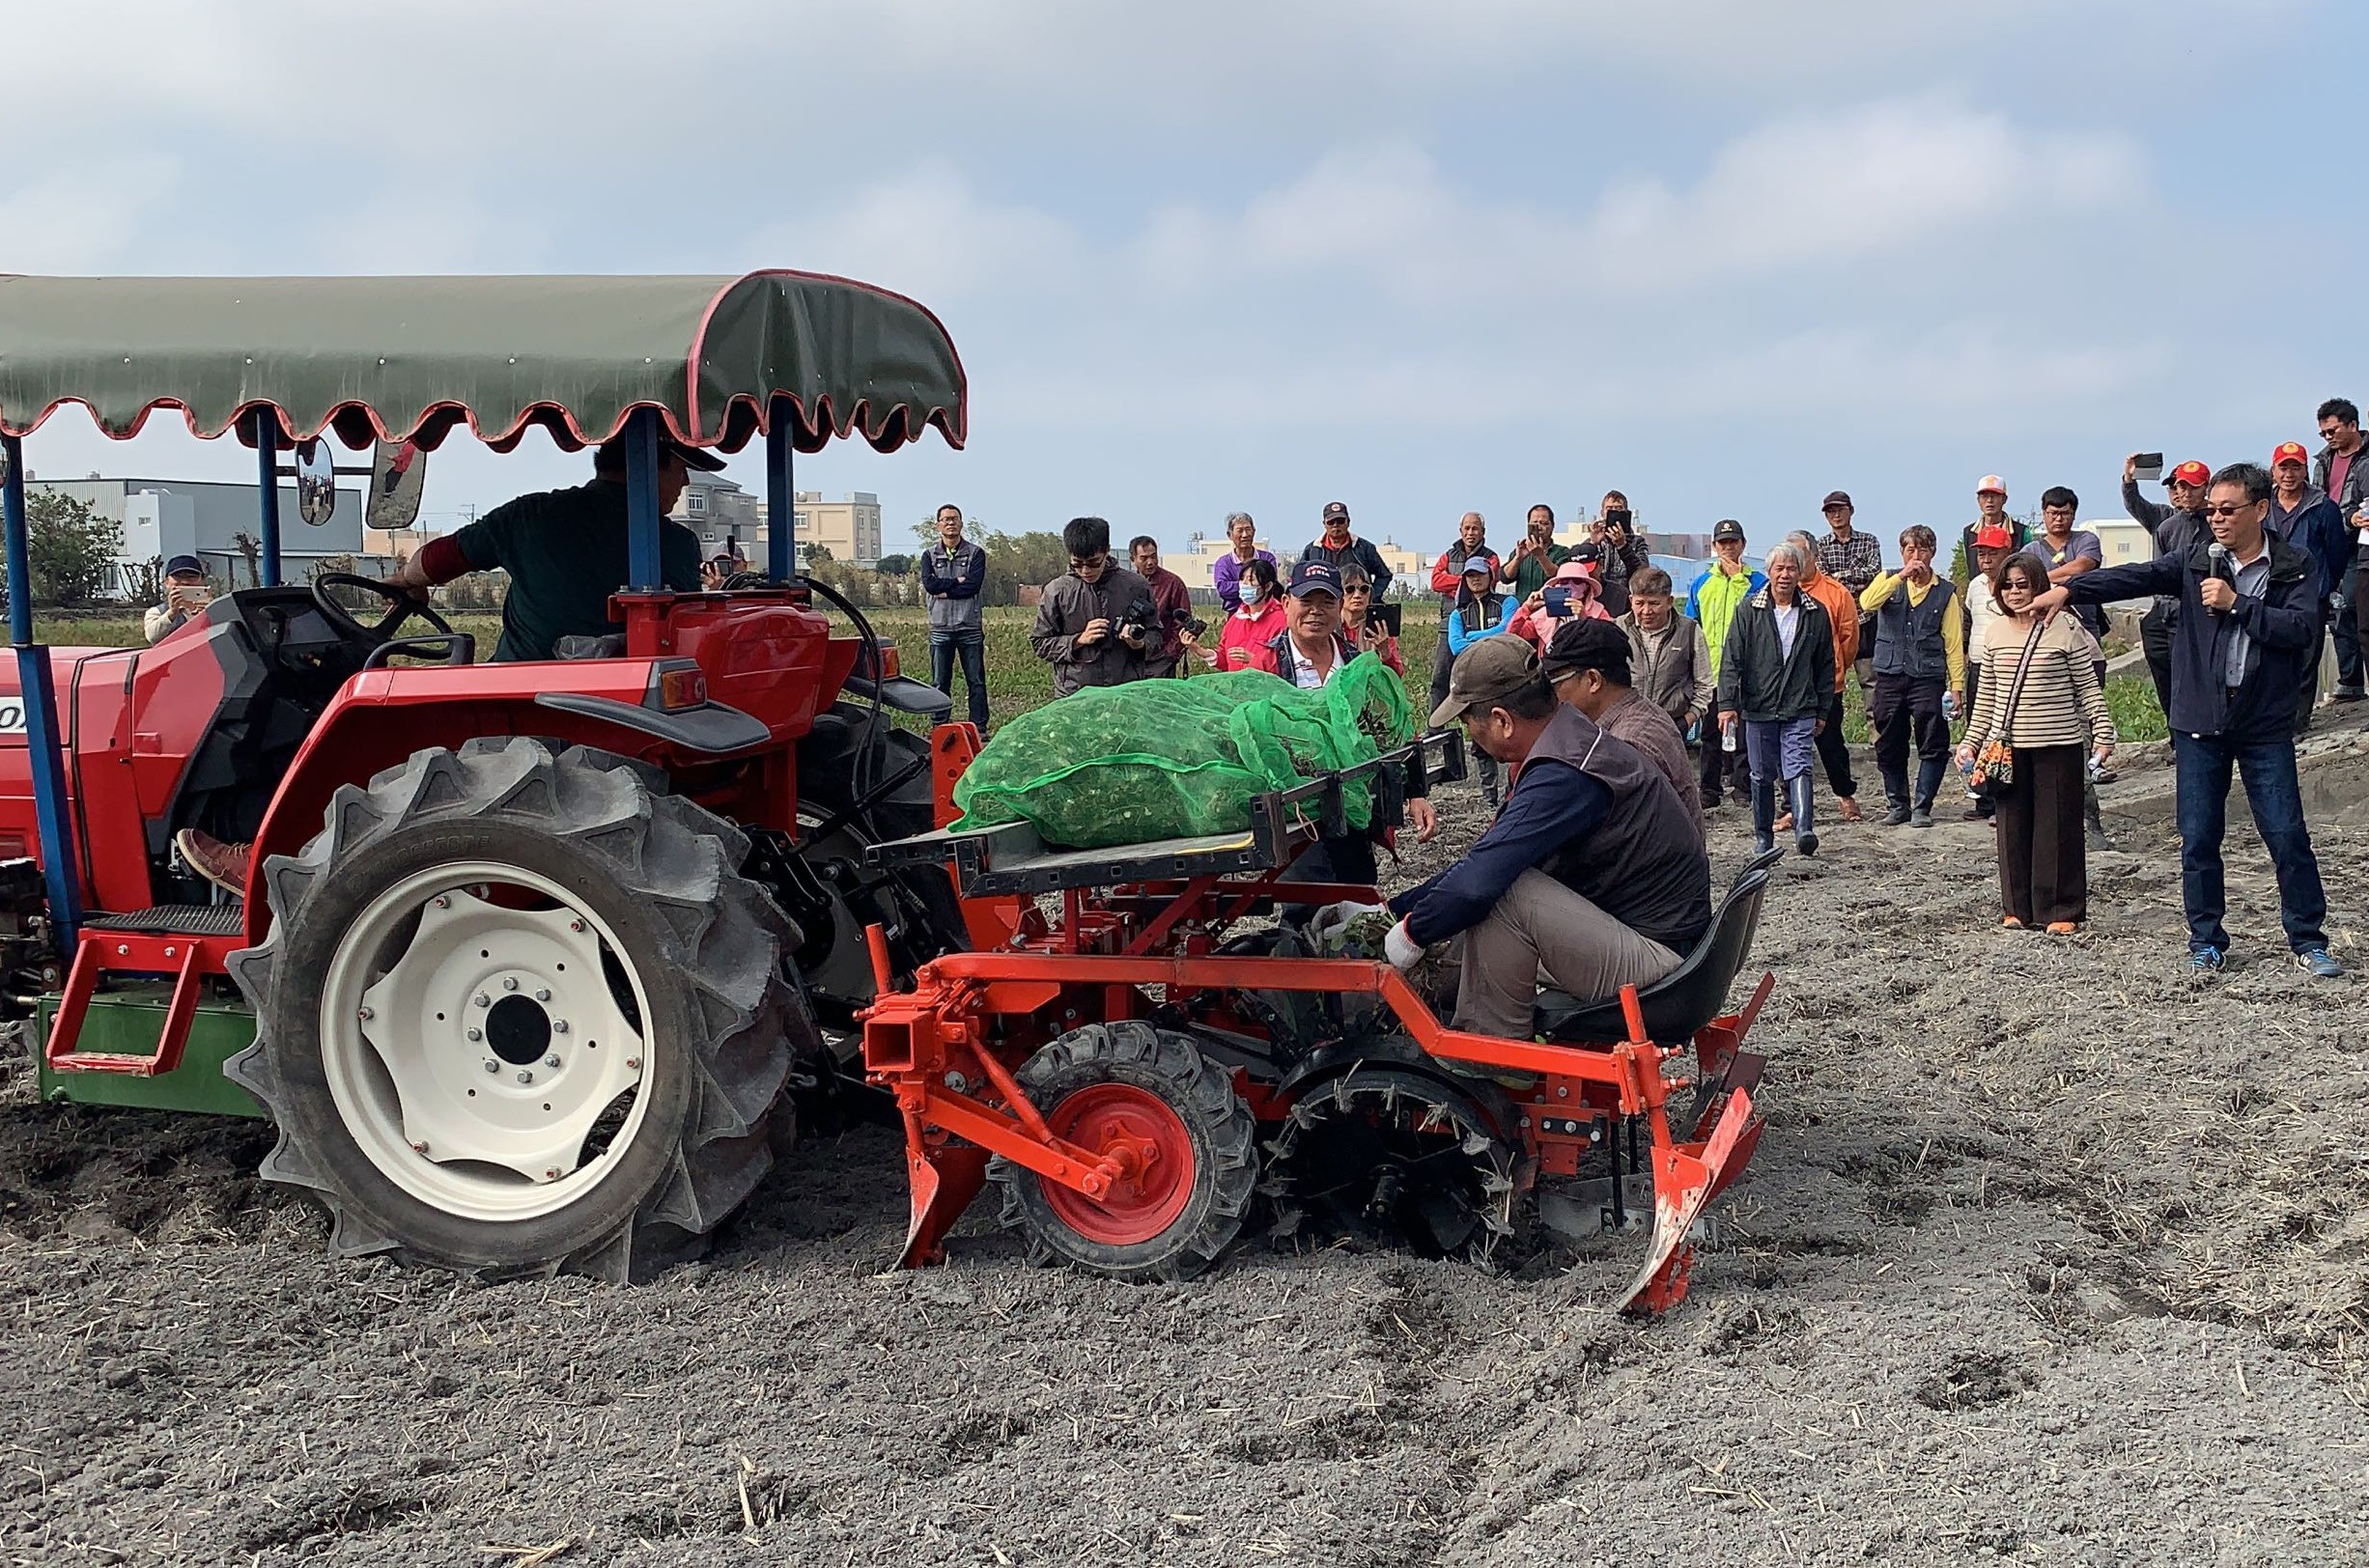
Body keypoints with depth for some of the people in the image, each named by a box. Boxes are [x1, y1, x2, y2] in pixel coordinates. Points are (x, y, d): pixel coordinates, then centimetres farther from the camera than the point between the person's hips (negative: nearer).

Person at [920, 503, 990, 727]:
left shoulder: (975, 554, 5)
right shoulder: (929, 555, 10)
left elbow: (974, 585, -10)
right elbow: (929, 584, -7)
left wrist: (945, 591, -9)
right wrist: (958, 581, -9)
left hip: (970, 627, -1)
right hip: (940, 628, 1)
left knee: (976, 682, 1)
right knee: (940, 684, 4)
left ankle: (979, 729, 5)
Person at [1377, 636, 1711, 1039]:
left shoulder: (1563, 775, -25)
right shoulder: (1569, 742, 9)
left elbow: (1478, 880, -32)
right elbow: (1484, 859, 14)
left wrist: (1413, 932, -13)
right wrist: (1391, 910, 13)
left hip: (1653, 957, -11)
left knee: (1499, 891, -24)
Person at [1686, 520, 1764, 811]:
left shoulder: (1757, 582, 3)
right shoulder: (1701, 584, 13)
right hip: (1709, 672, 3)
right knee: (1710, 734, 6)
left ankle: (1744, 789, 9)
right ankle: (1709, 792, 12)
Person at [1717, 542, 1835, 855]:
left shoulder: (1815, 613, 5)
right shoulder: (1748, 610, 1)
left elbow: (1826, 665, 11)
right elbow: (1731, 660, -1)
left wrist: (1822, 709, 10)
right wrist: (1727, 704, -8)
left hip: (1800, 710, 0)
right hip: (1758, 709, 1)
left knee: (1798, 769, -14)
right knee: (1762, 776, 9)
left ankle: (1804, 829, -22)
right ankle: (1763, 837, 19)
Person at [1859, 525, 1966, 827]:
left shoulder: (1945, 591, 6)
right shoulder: (1889, 580, 8)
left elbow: (1953, 641, 4)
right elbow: (1867, 602, -14)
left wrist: (1957, 684, -2)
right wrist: (1902, 576, -17)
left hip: (1928, 677, -1)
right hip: (1890, 675, 1)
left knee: (1933, 746, -5)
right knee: (1889, 747, 7)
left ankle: (1921, 807, 4)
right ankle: (1897, 805, 19)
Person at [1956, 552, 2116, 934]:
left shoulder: (2065, 629, -4)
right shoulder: (1996, 632, 9)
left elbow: (2088, 687, -1)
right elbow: (1986, 694, 15)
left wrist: (2103, 734, -6)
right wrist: (1972, 739, 13)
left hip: (2059, 745, -4)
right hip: (2008, 745, 4)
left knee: (2059, 827, 1)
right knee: (2013, 826, 7)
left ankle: (2062, 911, 9)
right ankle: (2018, 907, 17)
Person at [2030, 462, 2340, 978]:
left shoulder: (2296, 568, 0)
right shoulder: (2196, 564, 4)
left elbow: (2303, 629, -13)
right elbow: (2134, 577, -9)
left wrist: (2236, 604, -17)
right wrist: (2067, 589, -22)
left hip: (2266, 723, -2)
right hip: (2200, 722, 2)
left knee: (2288, 836, 1)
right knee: (2198, 840, 5)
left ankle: (2308, 940, 15)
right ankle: (2206, 941, 18)